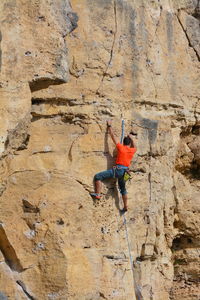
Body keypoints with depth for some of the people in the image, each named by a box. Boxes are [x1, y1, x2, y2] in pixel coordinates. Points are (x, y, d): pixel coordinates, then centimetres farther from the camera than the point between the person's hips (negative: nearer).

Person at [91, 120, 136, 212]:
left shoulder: (121, 147, -2)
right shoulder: (132, 150, 10)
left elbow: (113, 137, 3)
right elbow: (134, 147, 38)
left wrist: (109, 126, 12)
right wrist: (132, 139, 40)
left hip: (117, 169, -6)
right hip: (125, 171, 6)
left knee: (98, 177, -7)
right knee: (123, 189, 24)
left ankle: (97, 194, -19)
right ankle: (125, 206, 26)